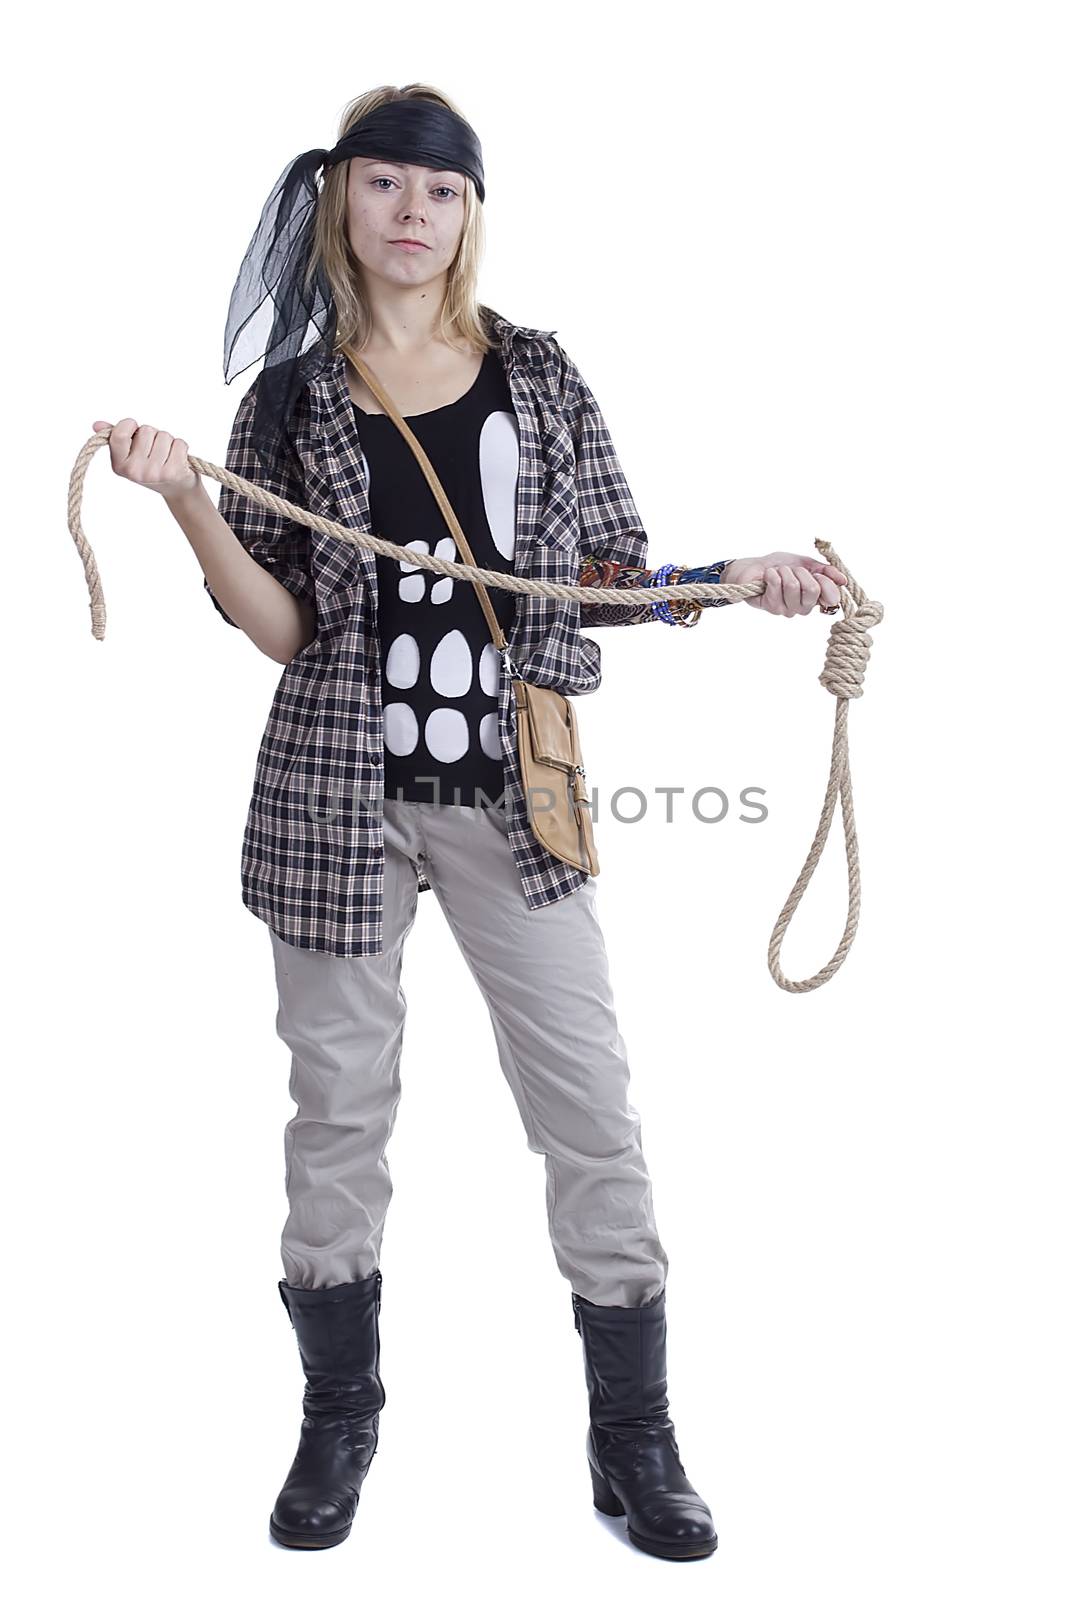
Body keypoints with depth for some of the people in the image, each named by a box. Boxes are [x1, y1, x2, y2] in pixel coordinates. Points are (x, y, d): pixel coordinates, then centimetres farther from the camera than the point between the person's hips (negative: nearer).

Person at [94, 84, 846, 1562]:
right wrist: (185, 500, -14)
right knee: (339, 1107, 10)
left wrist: (740, 583, -9)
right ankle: (339, 1412, 31)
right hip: (339, 798, 0)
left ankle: (634, 1440, 20)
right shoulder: (291, 398, 5)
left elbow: (607, 581, 7)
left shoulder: (539, 375, 6)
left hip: (512, 795, 0)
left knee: (593, 1110, 2)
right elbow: (281, 630, -1)